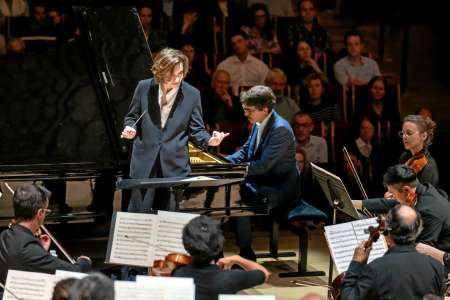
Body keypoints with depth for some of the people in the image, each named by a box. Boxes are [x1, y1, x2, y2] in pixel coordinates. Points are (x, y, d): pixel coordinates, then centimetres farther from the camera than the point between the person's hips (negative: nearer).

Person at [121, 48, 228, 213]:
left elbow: (196, 130, 4)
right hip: (144, 163, 0)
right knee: (138, 213, 0)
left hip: (174, 166, 0)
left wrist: (210, 140, -16)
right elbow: (132, 117, 14)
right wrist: (130, 129, -8)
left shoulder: (192, 94, 0)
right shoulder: (144, 88, 1)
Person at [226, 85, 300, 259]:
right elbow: (245, 152, 17)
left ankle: (246, 252, -10)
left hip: (280, 188, -9)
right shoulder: (258, 124, 5)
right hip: (262, 181, 9)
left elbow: (263, 166, -27)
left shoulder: (280, 129, -22)